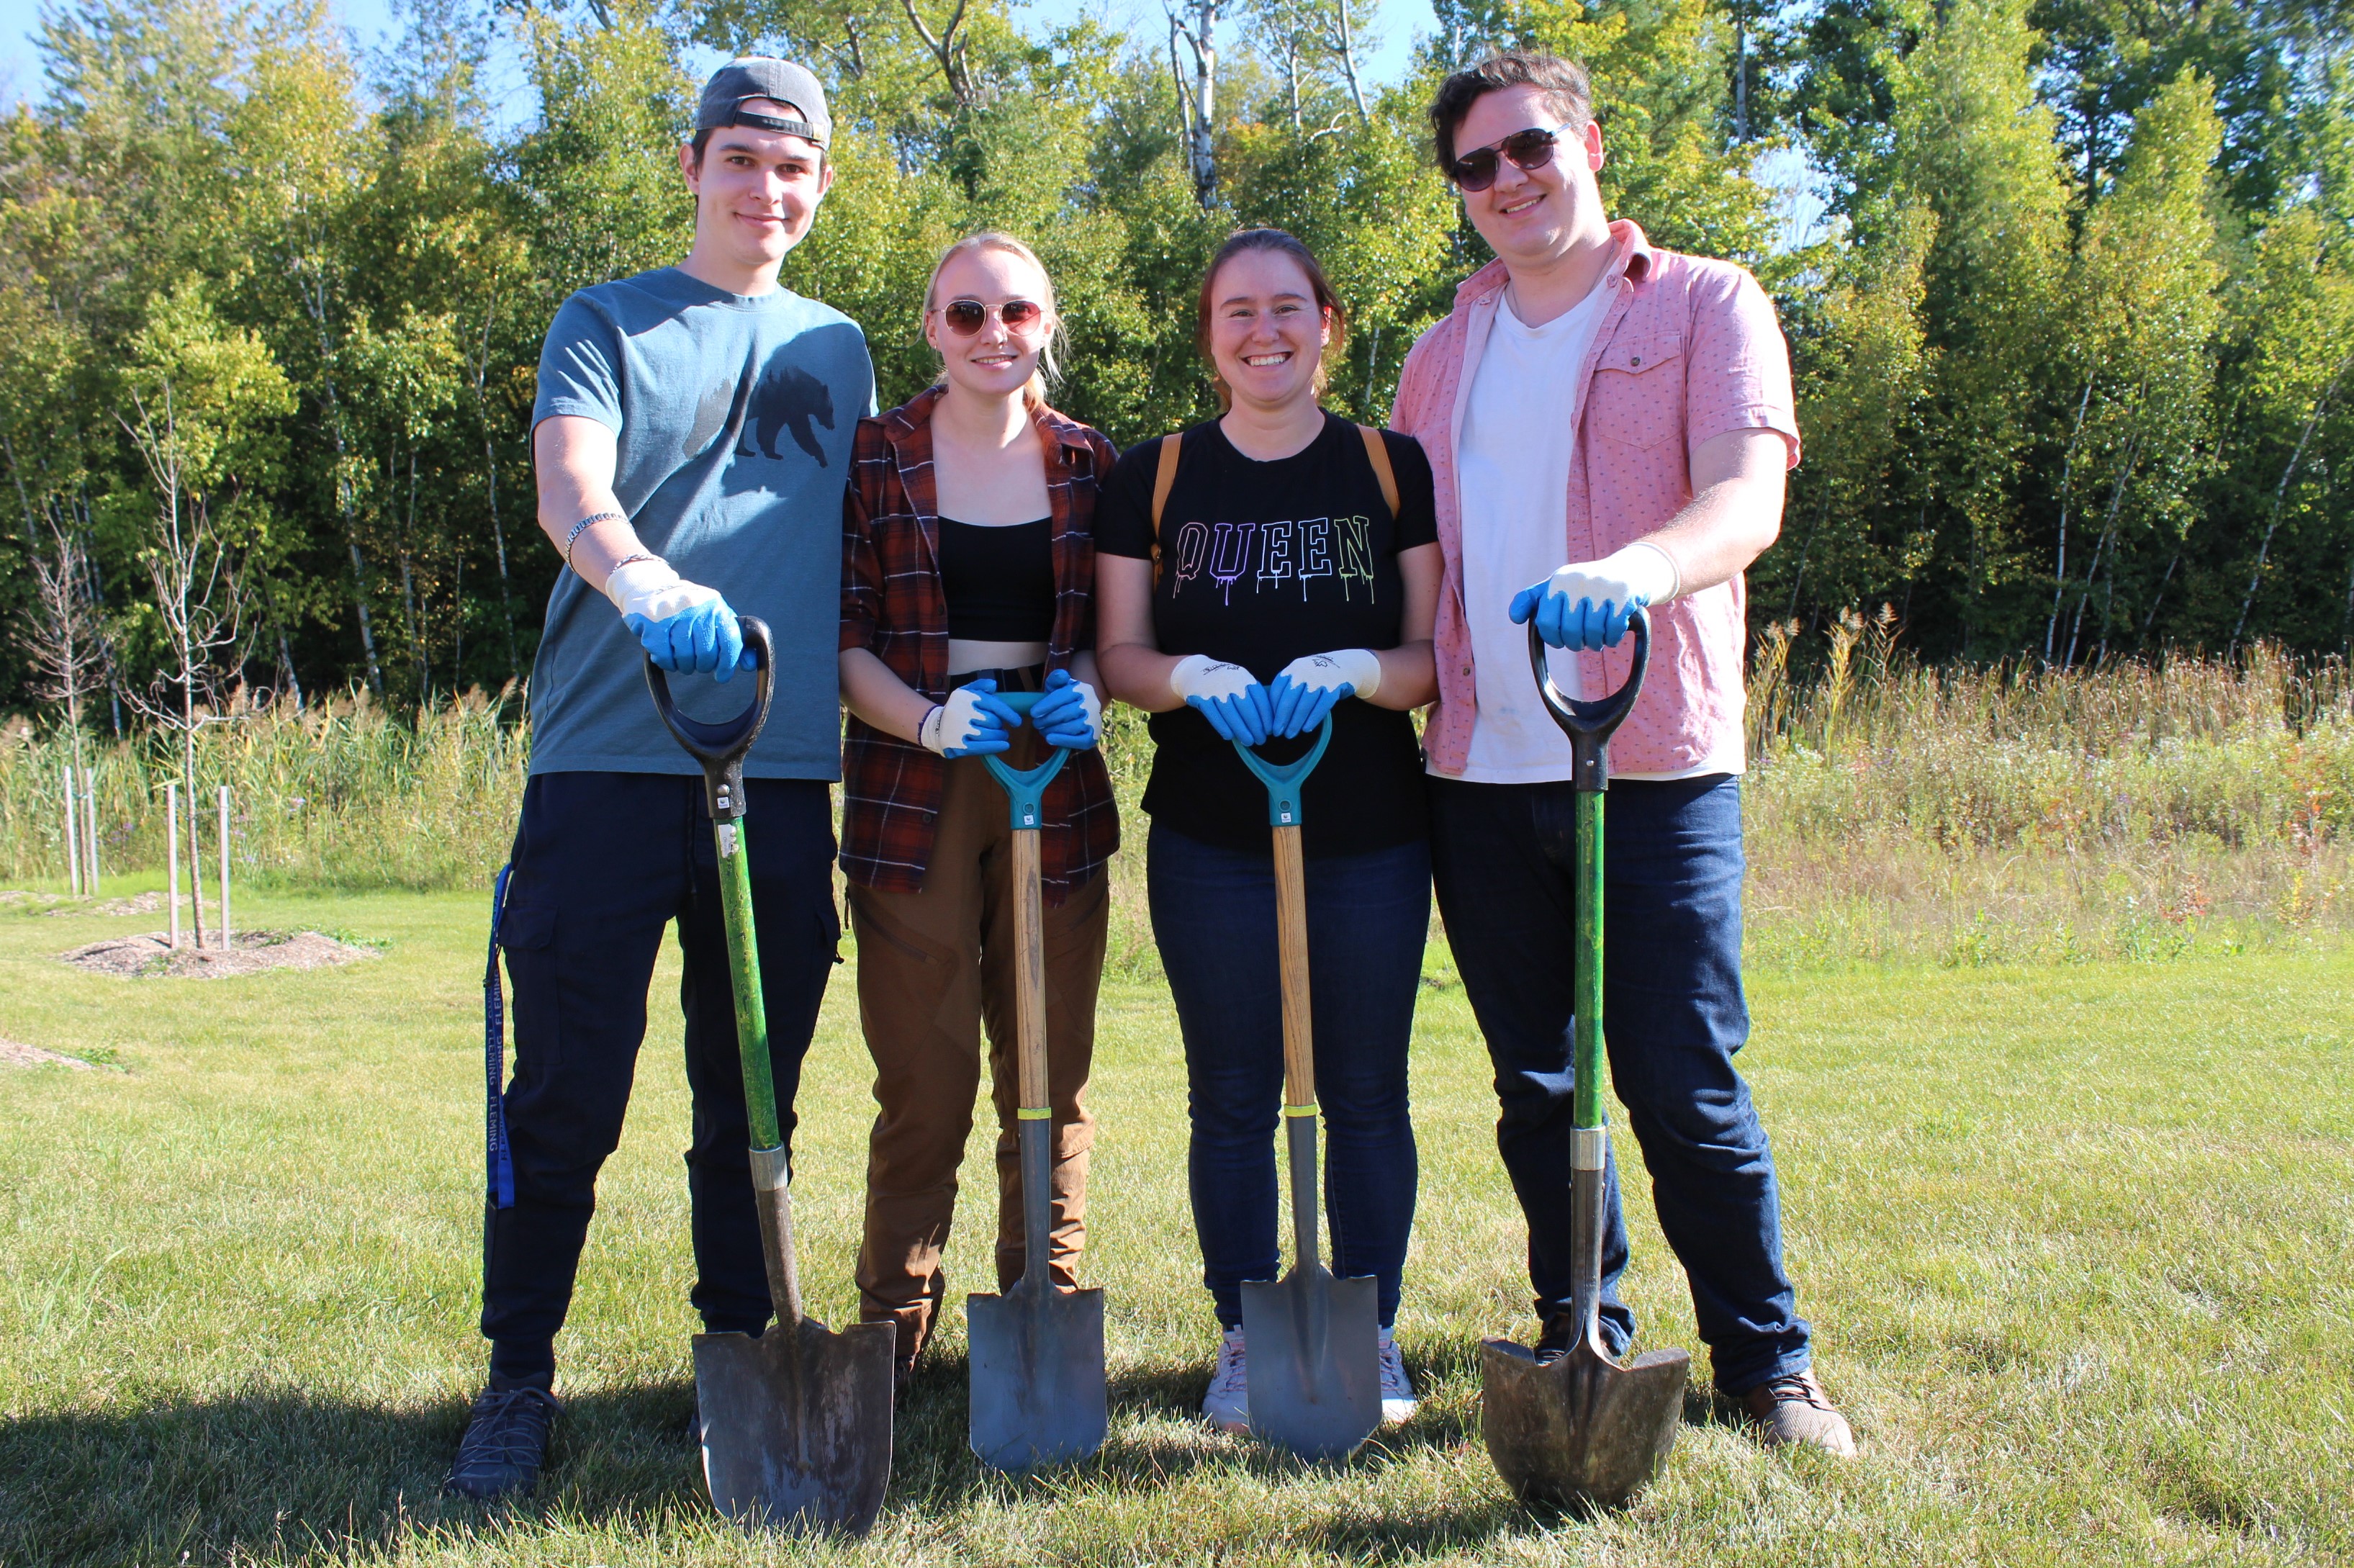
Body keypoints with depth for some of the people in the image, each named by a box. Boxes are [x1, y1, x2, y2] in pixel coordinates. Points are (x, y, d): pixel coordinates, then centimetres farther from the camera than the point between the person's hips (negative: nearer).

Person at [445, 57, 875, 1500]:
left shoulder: (840, 351, 20)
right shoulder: (606, 323, 9)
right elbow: (568, 484, -10)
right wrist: (642, 577, -32)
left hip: (784, 770, 3)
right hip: (608, 759, -3)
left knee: (752, 1101, 9)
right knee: (566, 1097, 0)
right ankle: (518, 1379, 15)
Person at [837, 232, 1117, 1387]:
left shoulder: (1088, 464, 10)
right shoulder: (874, 459, 4)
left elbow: (1113, 627, 13)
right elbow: (843, 640, -1)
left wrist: (1085, 688, -9)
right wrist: (928, 719, -18)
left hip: (1058, 787, 2)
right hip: (916, 797, -2)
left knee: (1052, 1082, 7)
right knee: (922, 1087, -1)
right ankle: (892, 1332, 16)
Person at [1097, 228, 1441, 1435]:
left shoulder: (1396, 469, 4)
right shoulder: (1153, 477, 6)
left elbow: (1438, 657, 1)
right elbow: (1120, 657, 4)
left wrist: (1350, 670, -19)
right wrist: (1194, 677, -17)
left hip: (1369, 837, 0)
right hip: (1209, 841, 1)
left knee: (1365, 1096, 7)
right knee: (1231, 1099, 7)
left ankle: (1372, 1336, 23)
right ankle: (1245, 1341, 22)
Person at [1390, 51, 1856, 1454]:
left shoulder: (1706, 306, 2)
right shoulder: (1443, 358, 17)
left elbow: (1749, 497, -14)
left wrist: (1635, 570, -35)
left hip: (1656, 766, -4)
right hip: (1481, 773, 4)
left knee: (1687, 1089, -2)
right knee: (1536, 1088, 11)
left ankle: (1769, 1362, 17)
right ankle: (1583, 1339, 27)